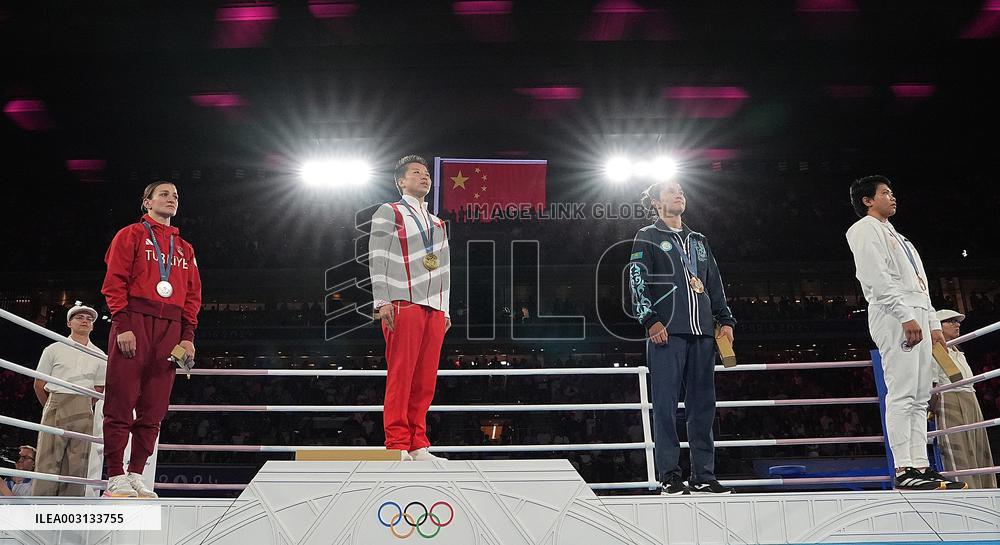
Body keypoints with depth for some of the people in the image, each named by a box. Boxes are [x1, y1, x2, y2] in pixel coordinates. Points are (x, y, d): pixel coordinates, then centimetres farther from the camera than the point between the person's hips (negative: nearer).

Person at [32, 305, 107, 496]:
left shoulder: (99, 356, 14)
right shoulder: (54, 349, 9)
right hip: (55, 404, -2)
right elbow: (39, 384, 11)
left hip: (84, 411, 2)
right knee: (48, 460, -9)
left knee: (77, 463, -2)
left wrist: (84, 408, 14)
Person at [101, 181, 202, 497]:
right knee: (122, 403, -6)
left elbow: (192, 294, 18)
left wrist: (188, 336, 6)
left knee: (153, 410, 2)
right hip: (134, 321, -4)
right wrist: (122, 325, -12)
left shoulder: (185, 248, 24)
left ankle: (136, 475, 7)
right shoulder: (131, 235, 9)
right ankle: (116, 477, -2)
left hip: (170, 329, 5)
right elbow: (115, 281, -1)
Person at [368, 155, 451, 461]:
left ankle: (418, 446, 6)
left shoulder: (438, 224, 27)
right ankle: (397, 445, -6)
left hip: (434, 309, 6)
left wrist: (445, 309, 17)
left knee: (425, 380, 2)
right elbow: (377, 259, -2)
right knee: (400, 376, -9)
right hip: (404, 304, -6)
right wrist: (382, 301, -12)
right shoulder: (388, 213, 8)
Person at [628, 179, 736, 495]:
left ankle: (703, 477, 9)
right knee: (666, 404, -5)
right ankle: (670, 476, -1)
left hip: (702, 333, 6)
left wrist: (725, 320, 15)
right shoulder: (647, 237, 8)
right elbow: (637, 281, -3)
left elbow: (715, 284, 25)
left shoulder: (698, 241, 25)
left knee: (703, 405, 4)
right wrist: (650, 320, -13)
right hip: (666, 332, -5)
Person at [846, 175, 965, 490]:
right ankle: (903, 470, -17)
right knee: (902, 394, -15)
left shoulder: (896, 237, 31)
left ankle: (920, 466, 3)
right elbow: (877, 278, -12)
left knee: (920, 398, 4)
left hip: (916, 316, 10)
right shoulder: (866, 229, 1)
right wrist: (906, 316, -20)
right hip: (894, 317, -10)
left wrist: (933, 323, 18)